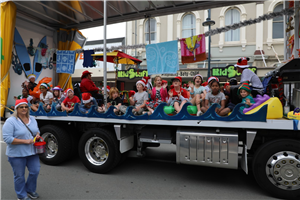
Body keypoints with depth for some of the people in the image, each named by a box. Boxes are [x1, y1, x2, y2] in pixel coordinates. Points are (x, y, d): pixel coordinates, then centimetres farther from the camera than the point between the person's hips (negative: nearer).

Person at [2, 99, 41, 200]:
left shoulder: (32, 119, 6)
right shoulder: (10, 121, -13)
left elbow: (37, 130, 20)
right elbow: (7, 138, -19)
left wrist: (37, 135, -4)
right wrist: (25, 141, -22)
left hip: (32, 152, 6)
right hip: (17, 155, -5)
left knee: (35, 171, 11)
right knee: (19, 176, 9)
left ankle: (30, 190, 37)